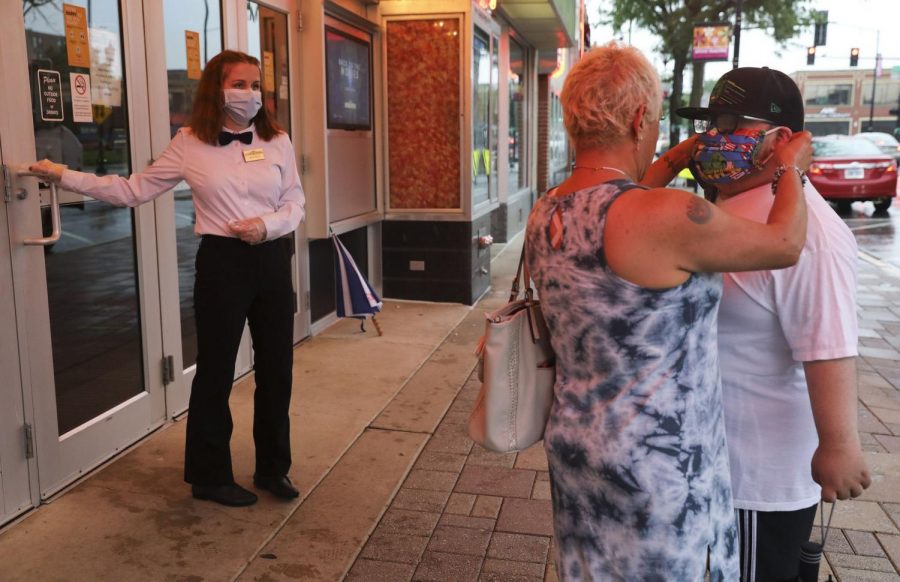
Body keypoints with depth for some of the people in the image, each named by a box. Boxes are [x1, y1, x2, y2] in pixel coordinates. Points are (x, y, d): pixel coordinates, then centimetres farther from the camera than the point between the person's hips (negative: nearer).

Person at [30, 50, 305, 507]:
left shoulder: (277, 141, 3)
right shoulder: (188, 144, -2)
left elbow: (295, 202, 5)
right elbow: (135, 190, 3)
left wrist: (268, 224, -16)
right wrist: (64, 177, -1)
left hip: (272, 261, 3)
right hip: (222, 263, -3)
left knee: (276, 369, 9)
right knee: (215, 371, 6)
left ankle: (273, 467, 27)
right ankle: (209, 476, 23)